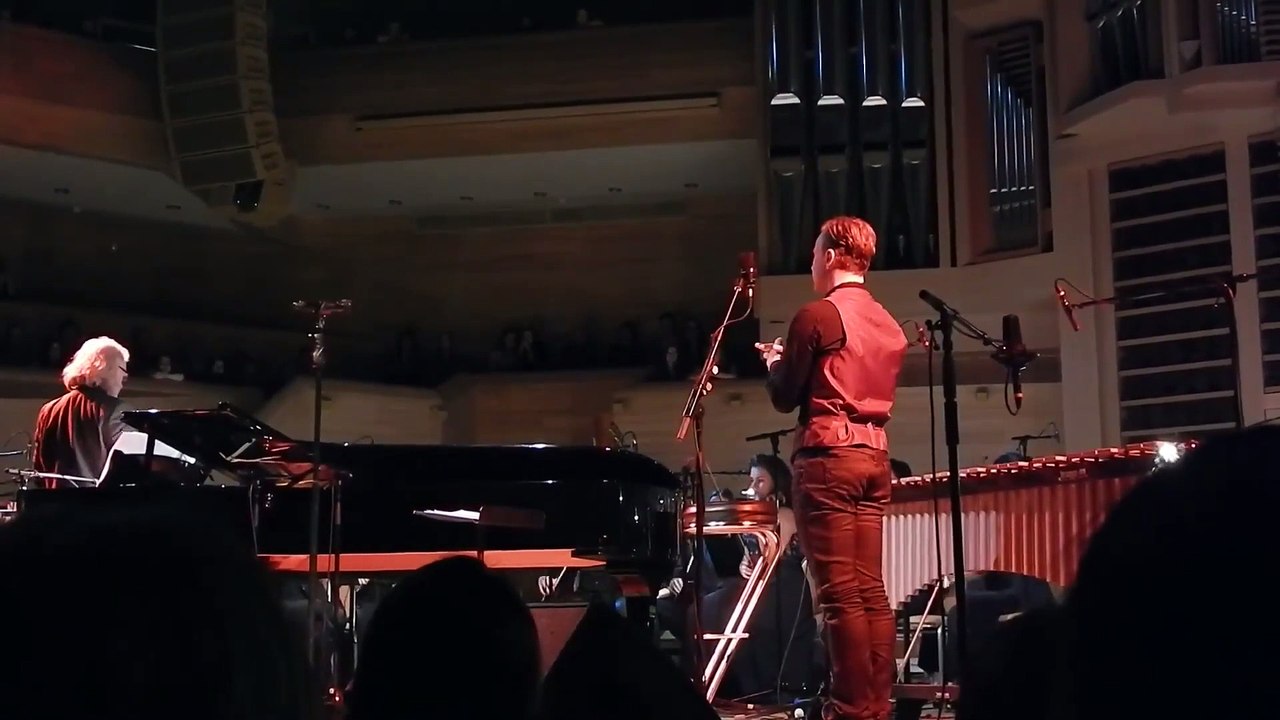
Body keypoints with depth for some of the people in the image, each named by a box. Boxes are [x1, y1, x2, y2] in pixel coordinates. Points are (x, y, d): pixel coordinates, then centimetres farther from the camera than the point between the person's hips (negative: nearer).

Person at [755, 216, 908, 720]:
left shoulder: (817, 315, -7)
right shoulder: (889, 325, 14)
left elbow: (785, 398, -4)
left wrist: (774, 362, 17)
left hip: (828, 455, -8)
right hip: (874, 455, 8)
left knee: (840, 593, -7)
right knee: (871, 589, 8)